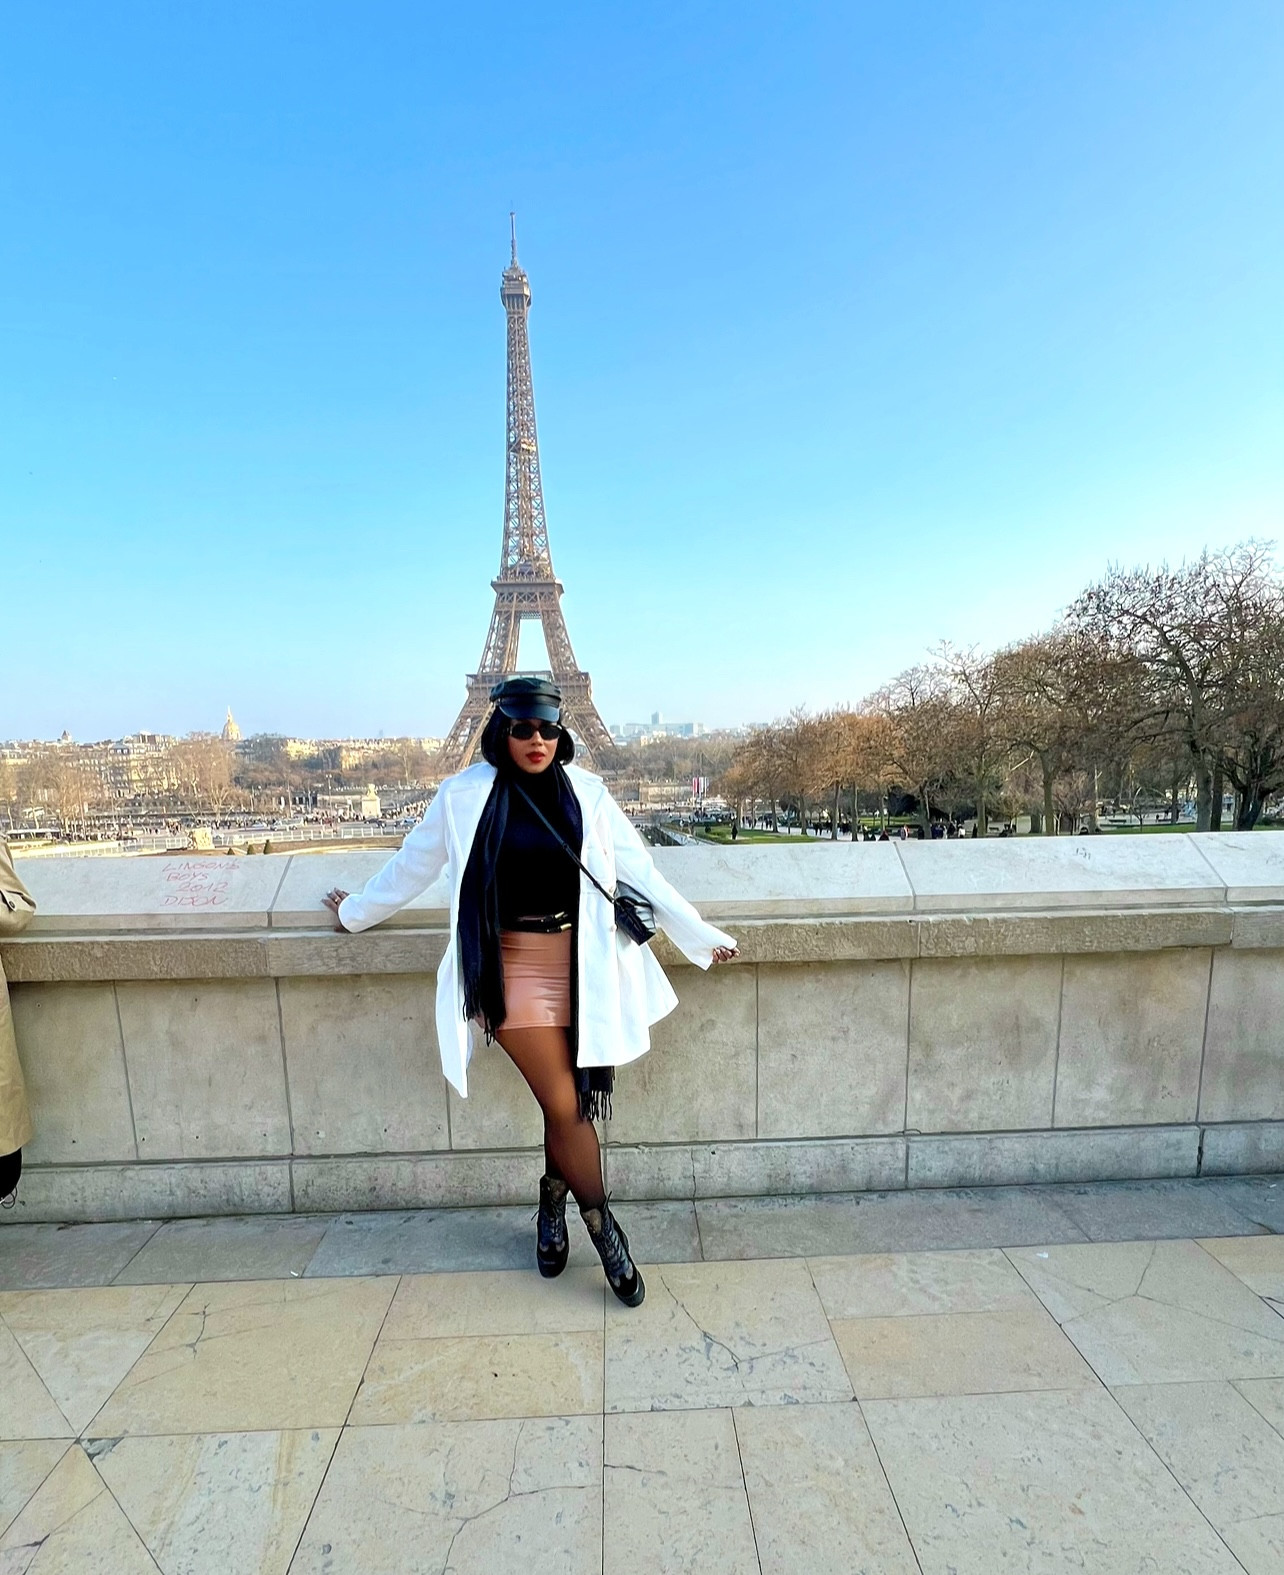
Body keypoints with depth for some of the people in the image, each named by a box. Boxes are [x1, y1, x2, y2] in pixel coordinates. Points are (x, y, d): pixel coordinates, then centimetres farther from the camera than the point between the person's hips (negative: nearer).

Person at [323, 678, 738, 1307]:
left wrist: (701, 935, 4)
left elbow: (639, 870, 3)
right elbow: (412, 865, 12)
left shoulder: (586, 791, 1)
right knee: (565, 1107, 0)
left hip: (581, 962, 2)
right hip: (514, 965, -1)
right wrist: (357, 911, 24)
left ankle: (552, 1204, 42)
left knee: (568, 1102, 10)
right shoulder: (464, 794, -3)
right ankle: (605, 1230, 27)